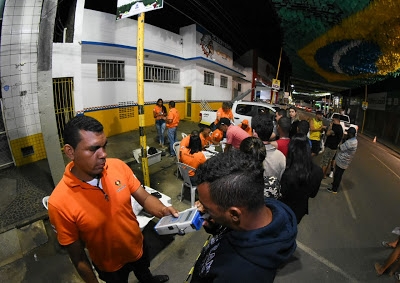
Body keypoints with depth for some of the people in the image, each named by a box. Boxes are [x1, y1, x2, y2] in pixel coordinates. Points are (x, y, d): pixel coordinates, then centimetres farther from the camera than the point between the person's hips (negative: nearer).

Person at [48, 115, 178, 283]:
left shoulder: (118, 166, -23)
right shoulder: (60, 203, -30)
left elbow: (145, 198, -15)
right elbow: (78, 257, -18)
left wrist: (162, 211, -34)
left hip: (139, 247, 4)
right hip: (110, 266, -3)